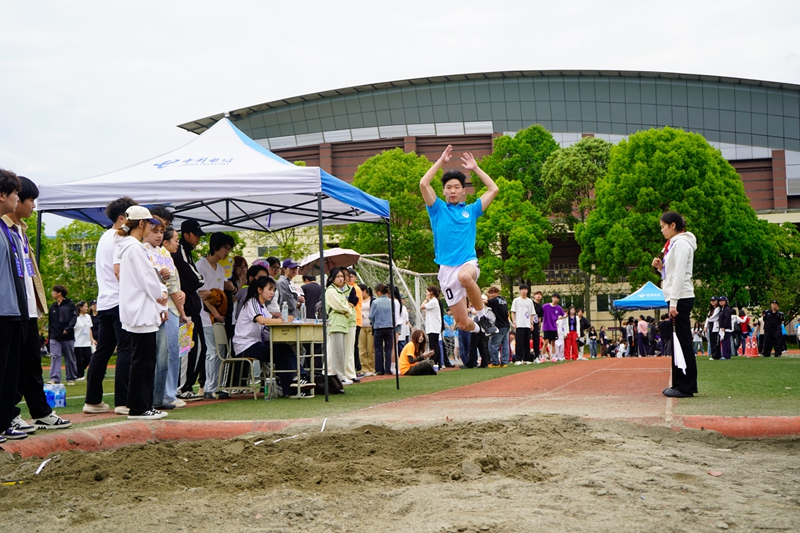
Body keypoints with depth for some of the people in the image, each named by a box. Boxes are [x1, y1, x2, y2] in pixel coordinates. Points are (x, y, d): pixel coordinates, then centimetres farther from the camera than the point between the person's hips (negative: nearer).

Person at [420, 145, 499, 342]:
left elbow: (493, 189, 12)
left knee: (464, 276, -42)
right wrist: (440, 161, 3)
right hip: (446, 268, 1)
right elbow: (423, 184, -2)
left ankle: (482, 316, -20)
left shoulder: (471, 211, 14)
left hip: (468, 262, -1)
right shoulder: (438, 209, 10)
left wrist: (475, 168, 15)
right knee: (462, 323, -1)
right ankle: (478, 329, 37)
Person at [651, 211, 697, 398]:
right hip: (676, 299, 10)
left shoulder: (681, 243, -10)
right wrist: (661, 266, 6)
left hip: (681, 298, -10)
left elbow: (680, 274, -17)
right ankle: (679, 384, 15)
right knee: (677, 343, 11)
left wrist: (674, 302, -20)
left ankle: (686, 387, -8)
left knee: (683, 342, -9)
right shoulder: (673, 244, 19)